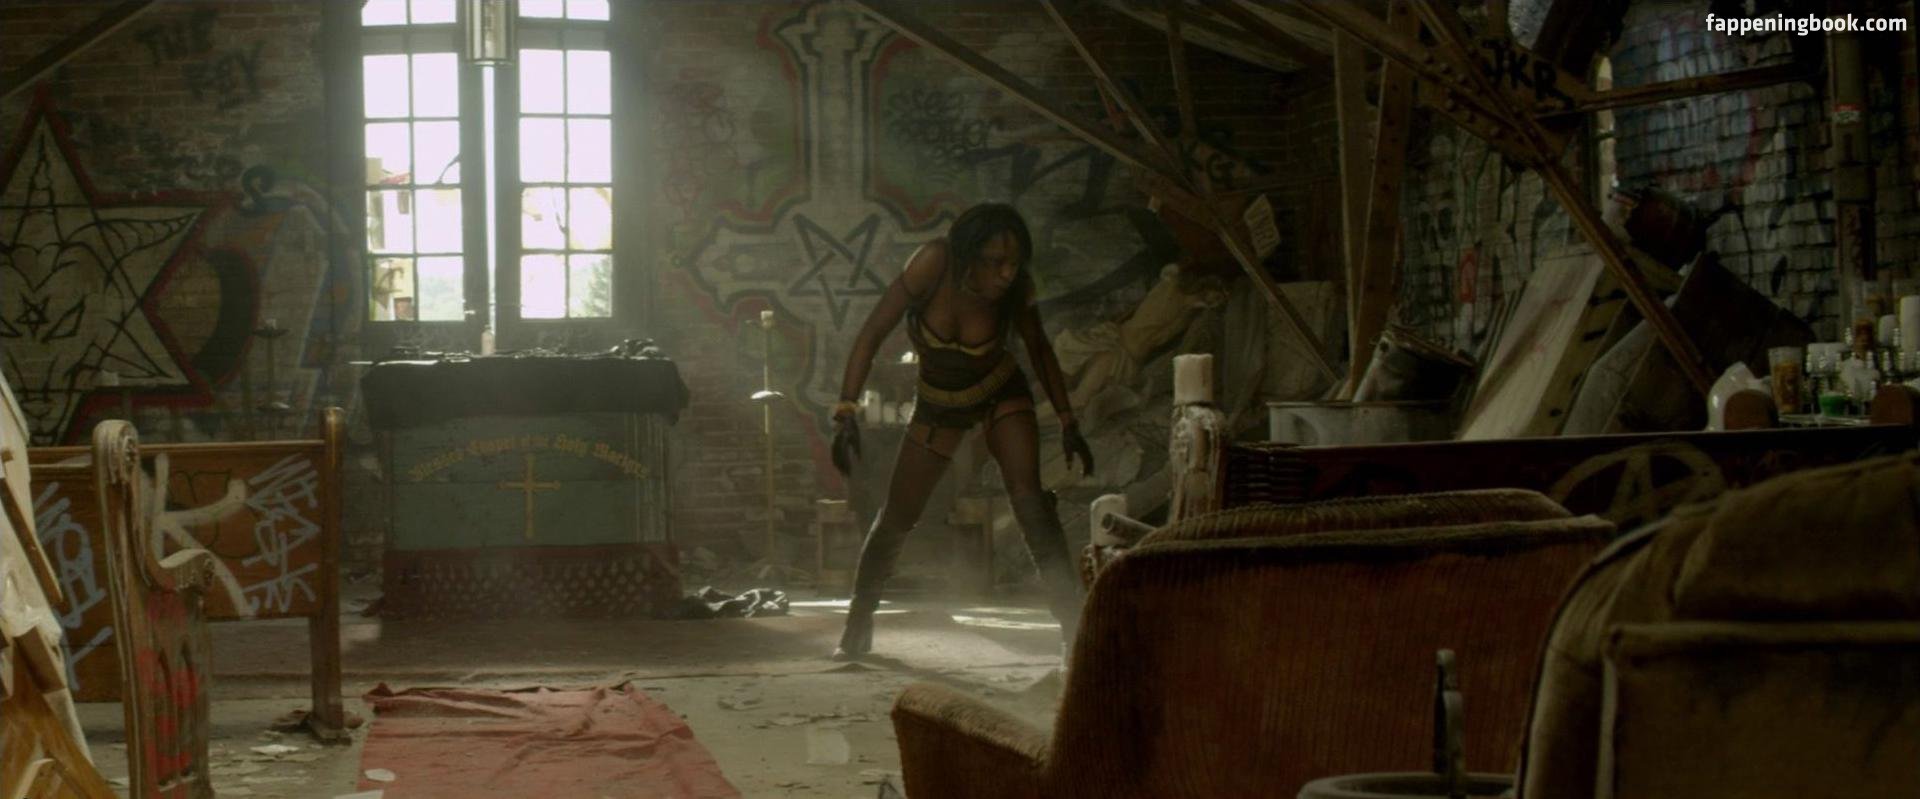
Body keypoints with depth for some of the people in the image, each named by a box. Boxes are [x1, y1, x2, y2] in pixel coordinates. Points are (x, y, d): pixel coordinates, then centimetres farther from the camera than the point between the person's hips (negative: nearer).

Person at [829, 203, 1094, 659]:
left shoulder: (1016, 287, -24)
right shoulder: (933, 265, -31)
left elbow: (1038, 347, -4)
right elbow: (873, 334, -26)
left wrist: (1067, 423, -4)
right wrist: (846, 412, -32)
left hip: (1001, 394, -1)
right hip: (938, 404, 1)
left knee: (1029, 498, -23)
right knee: (895, 519, 8)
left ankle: (1074, 626, -24)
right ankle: (857, 628, 28)